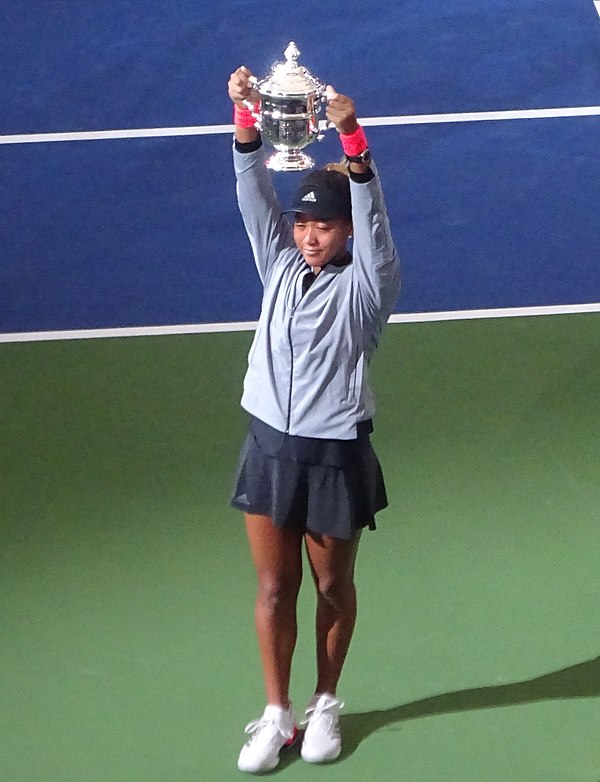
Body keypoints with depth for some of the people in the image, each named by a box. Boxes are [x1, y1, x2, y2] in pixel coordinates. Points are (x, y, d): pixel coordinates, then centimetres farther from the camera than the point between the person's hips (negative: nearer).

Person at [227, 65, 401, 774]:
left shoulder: (367, 284, -6)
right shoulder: (280, 266, 6)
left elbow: (370, 213, -21)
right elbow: (255, 193, -4)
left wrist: (351, 135, -37)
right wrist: (246, 115, -20)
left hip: (336, 455, -3)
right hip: (269, 445, 3)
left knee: (332, 587, 11)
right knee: (274, 588, 7)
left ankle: (325, 706, 27)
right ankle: (276, 715, 17)